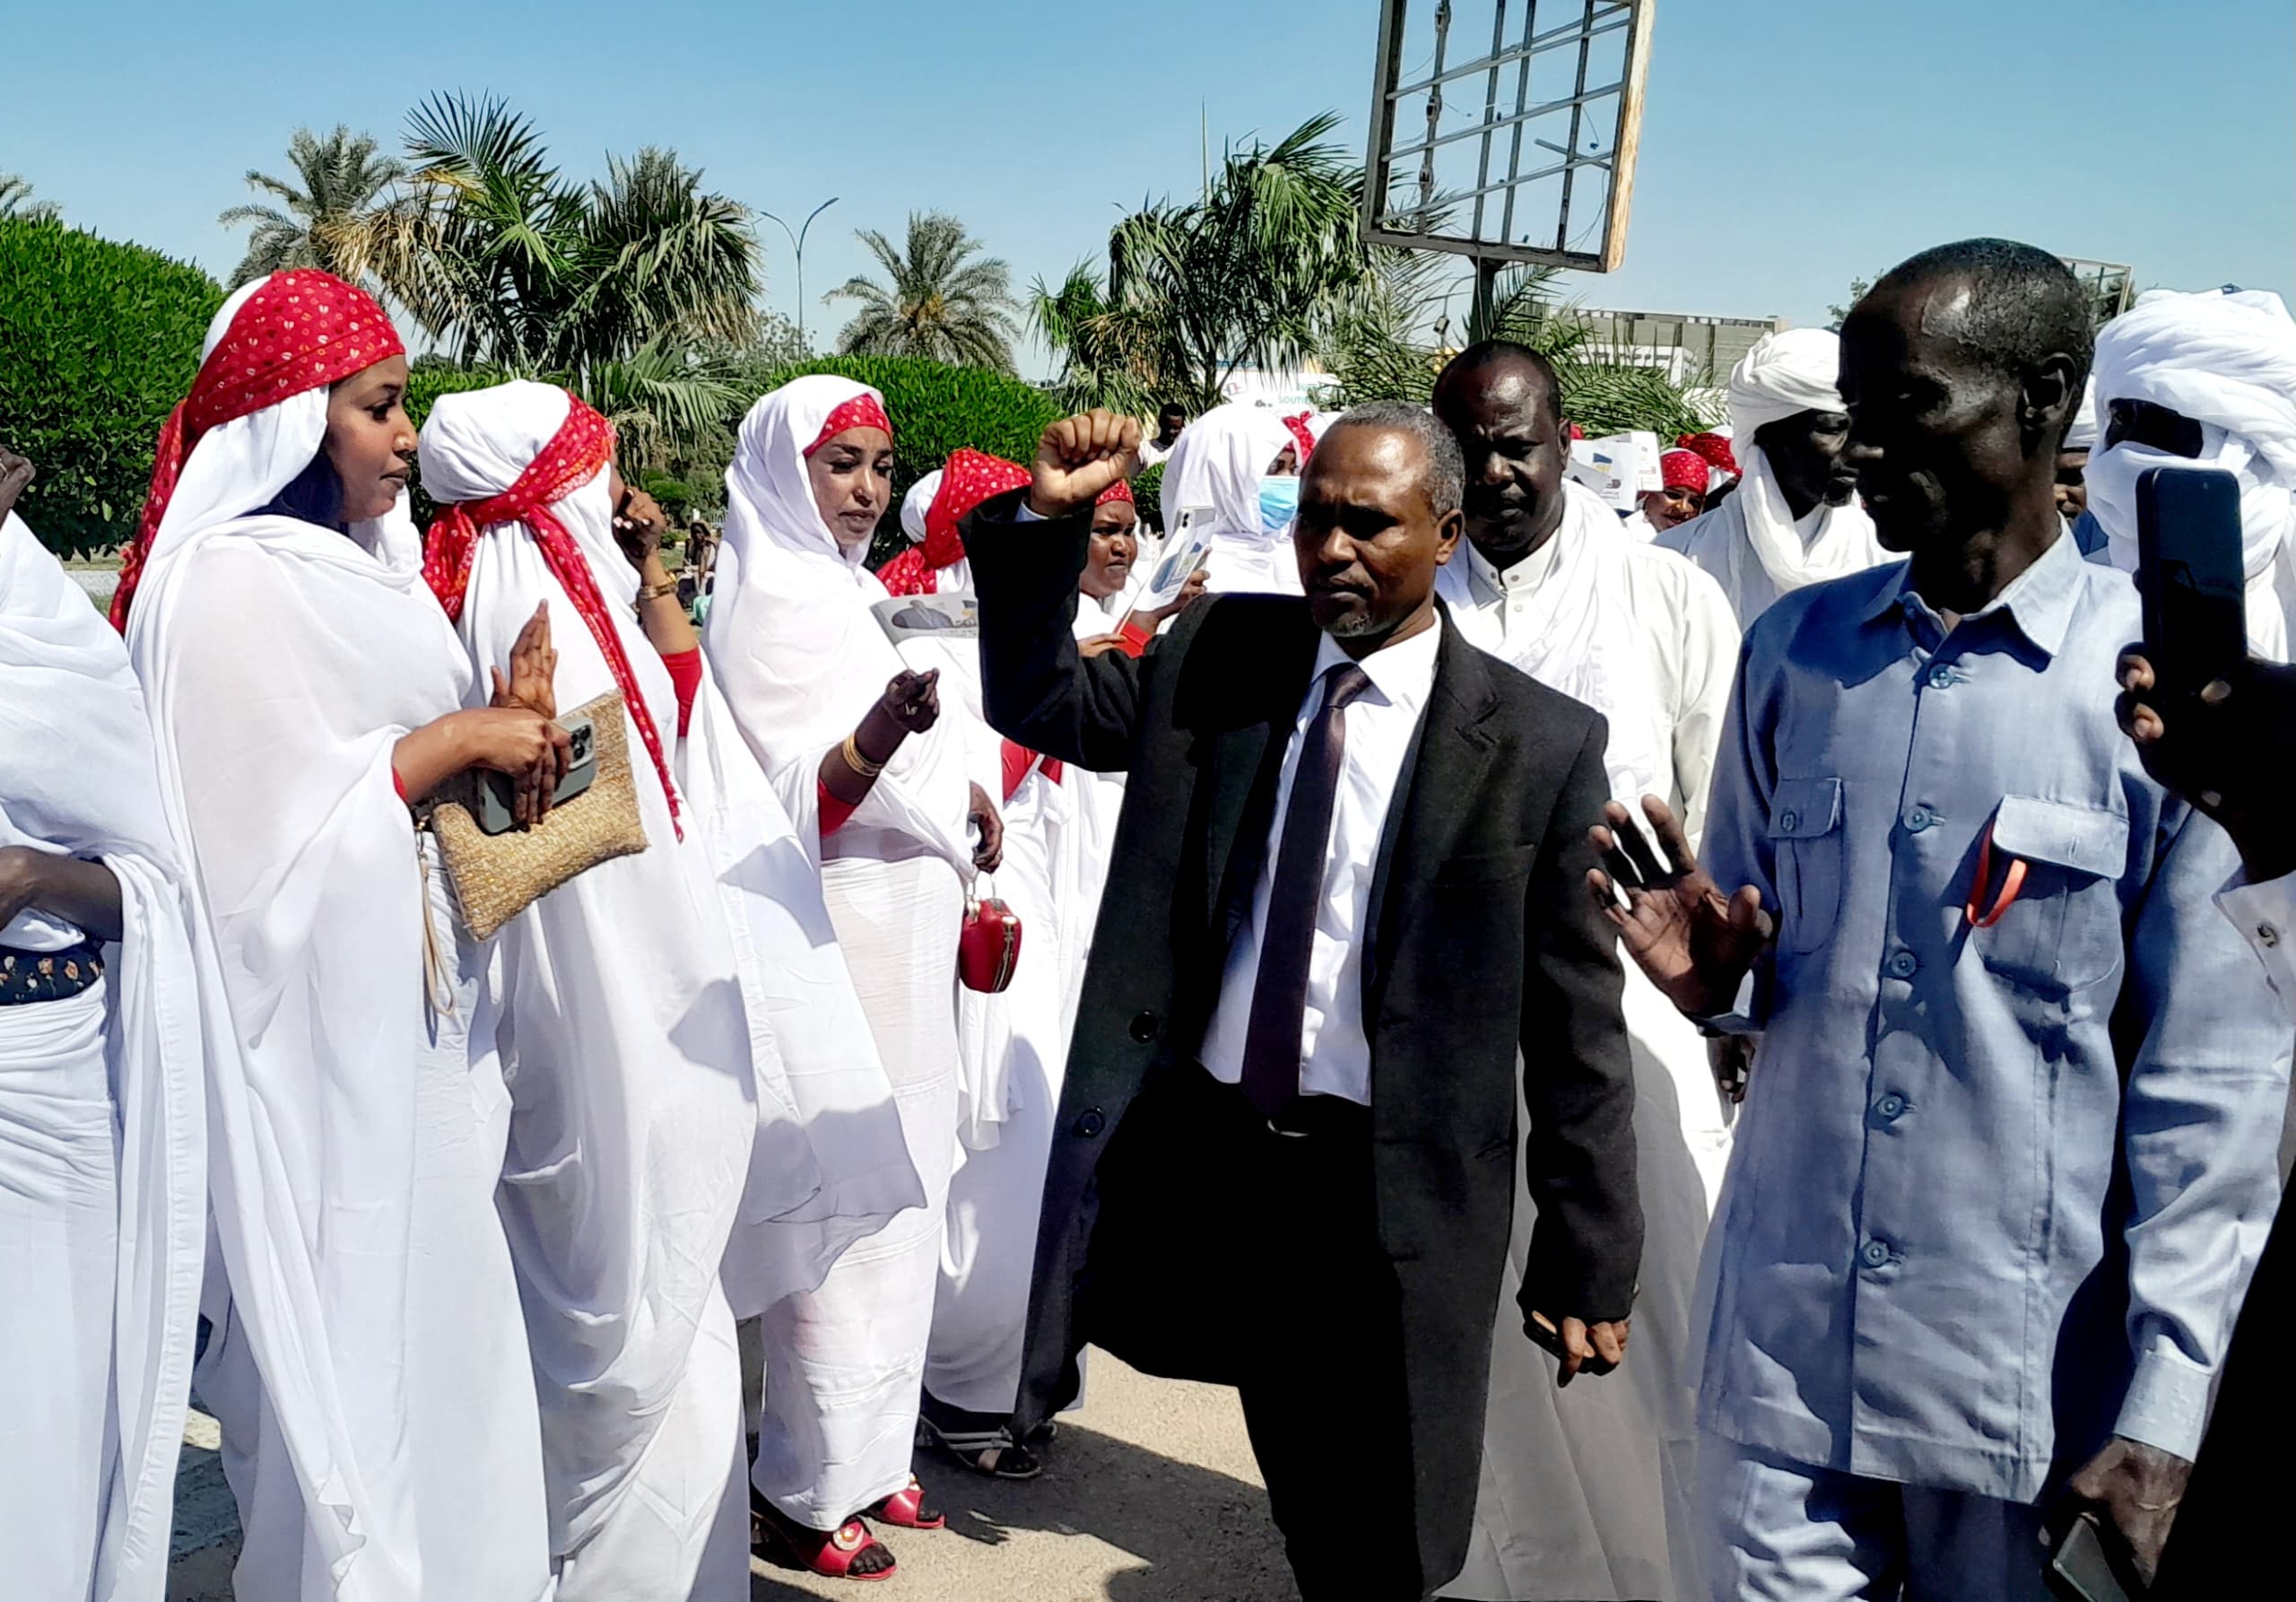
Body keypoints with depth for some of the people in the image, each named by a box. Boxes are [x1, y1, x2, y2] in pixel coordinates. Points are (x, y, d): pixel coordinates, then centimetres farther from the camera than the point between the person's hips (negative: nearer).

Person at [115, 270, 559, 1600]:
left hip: (419, 1015, 8)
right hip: (320, 1032, -8)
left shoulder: (367, 563, 13)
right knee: (350, 1323, 0)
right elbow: (278, 828, -18)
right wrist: (458, 739, -13)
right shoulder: (229, 581, -13)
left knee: (438, 1299, 14)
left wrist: (504, 733, -2)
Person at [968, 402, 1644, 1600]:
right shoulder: (1216, 657, 2)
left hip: (1389, 1191, -2)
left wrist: (1588, 1262, -3)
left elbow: (1576, 1025, -6)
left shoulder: (1538, 745, -9)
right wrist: (1044, 522, -4)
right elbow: (1036, 702, 12)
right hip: (1209, 1146, 2)